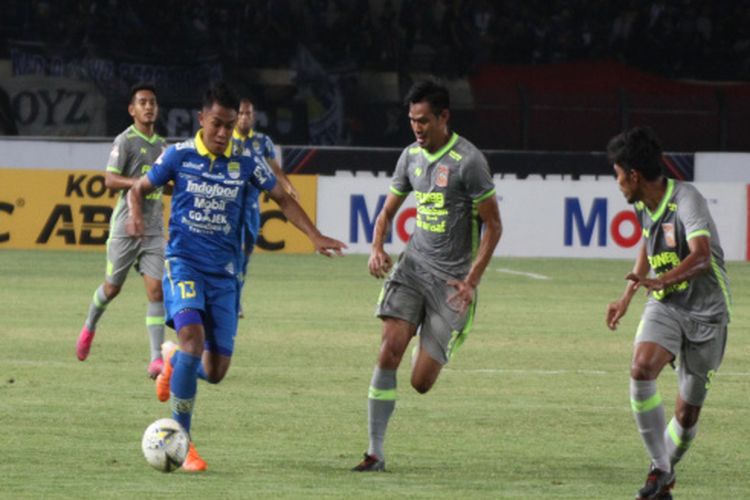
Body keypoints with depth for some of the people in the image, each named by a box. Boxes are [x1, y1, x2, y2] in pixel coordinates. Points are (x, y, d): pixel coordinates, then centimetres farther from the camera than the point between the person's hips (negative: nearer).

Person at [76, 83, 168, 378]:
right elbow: (110, 179, -17)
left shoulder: (161, 145, 14)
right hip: (126, 224, -4)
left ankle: (156, 359, -12)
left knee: (156, 290, -8)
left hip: (154, 228, 5)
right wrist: (139, 183, -29)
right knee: (112, 287, 8)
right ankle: (90, 328, 38)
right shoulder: (125, 141, -7)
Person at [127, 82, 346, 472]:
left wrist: (315, 237, 2)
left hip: (223, 272, 3)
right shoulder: (180, 156, -2)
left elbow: (282, 199, 14)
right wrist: (136, 216, -13)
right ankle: (182, 441, -20)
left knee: (215, 371, -1)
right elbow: (139, 188, 9)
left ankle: (173, 360, 38)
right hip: (184, 263, -3)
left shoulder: (245, 163, 3)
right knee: (192, 334, -29)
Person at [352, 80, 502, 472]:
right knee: (389, 351, -14)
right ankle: (375, 452, -8)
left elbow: (493, 226, -10)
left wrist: (471, 280, -16)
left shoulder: (467, 161, -14)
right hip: (414, 264, 5)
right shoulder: (411, 156, 6)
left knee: (422, 382, -5)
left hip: (452, 278, -5)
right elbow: (389, 210, 18)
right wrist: (377, 248, -3)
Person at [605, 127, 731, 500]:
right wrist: (627, 297, 28)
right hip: (664, 306, 5)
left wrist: (659, 281, -53)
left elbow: (701, 256, -37)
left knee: (688, 413, 2)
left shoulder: (686, 200, -22)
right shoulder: (642, 204, 4)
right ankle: (660, 467, -16)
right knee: (642, 370, -25)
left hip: (705, 311, -5)